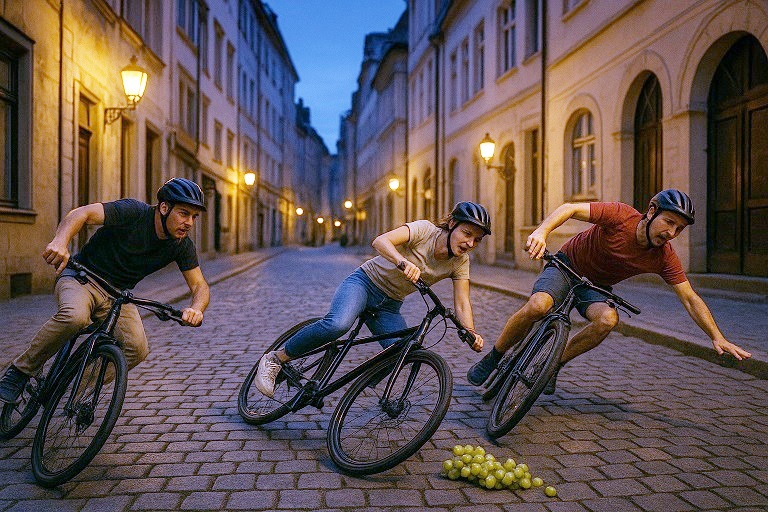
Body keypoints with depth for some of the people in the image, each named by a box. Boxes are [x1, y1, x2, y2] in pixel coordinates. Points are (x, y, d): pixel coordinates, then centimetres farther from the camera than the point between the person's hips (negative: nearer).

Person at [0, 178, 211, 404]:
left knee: (137, 348, -21)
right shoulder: (134, 212, -19)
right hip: (81, 278, -4)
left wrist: (195, 309, -29)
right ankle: (21, 371, -12)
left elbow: (200, 286, -6)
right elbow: (82, 213, -27)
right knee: (75, 317, -37)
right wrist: (60, 242, -48)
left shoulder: (182, 245, -6)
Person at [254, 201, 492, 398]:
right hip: (363, 283, -5)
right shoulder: (424, 230, -18)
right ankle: (275, 359, -15)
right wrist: (402, 262, -51)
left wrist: (471, 333, -28)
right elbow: (380, 241, -32)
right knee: (337, 324, -34)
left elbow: (462, 303, -10)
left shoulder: (460, 262, -4)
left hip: (389, 306, 5)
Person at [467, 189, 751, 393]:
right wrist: (541, 232, -44)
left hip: (597, 287, 3)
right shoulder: (621, 215, -25)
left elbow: (690, 299, -12)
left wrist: (718, 338, -18)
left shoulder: (664, 258, -16)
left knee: (608, 320, -31)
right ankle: (491, 359, -7)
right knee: (537, 306, -31)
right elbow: (571, 208, -25)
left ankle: (554, 363, -8)